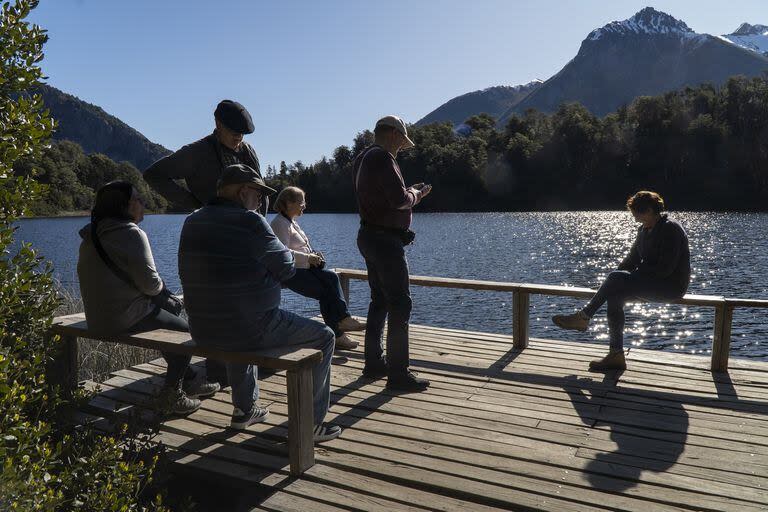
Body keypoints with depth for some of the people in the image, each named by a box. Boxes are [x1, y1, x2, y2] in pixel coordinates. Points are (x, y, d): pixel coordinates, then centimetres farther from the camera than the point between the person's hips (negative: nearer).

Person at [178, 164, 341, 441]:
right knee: (323, 337, 7)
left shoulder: (191, 222, 6)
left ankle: (244, 408, 42)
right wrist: (296, 259, 15)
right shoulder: (249, 221, -17)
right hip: (250, 329, -7)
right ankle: (311, 422, 12)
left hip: (203, 332, 8)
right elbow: (286, 268, -10)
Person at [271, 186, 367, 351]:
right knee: (326, 291, -21)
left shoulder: (292, 222, 22)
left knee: (331, 276, -14)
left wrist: (314, 255, 11)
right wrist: (308, 258, -19)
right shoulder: (280, 223, -10)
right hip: (290, 272, -10)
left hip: (303, 268, 10)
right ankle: (336, 335, -17)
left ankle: (343, 319, -19)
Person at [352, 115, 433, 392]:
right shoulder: (383, 157, -15)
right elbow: (399, 200, -23)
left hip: (369, 236, 10)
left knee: (380, 301, 16)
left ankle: (374, 363, 24)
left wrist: (410, 193, 19)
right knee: (400, 304, -7)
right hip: (386, 239, -10)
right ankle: (398, 374, -4)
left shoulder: (362, 158, 17)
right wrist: (415, 194, -3)